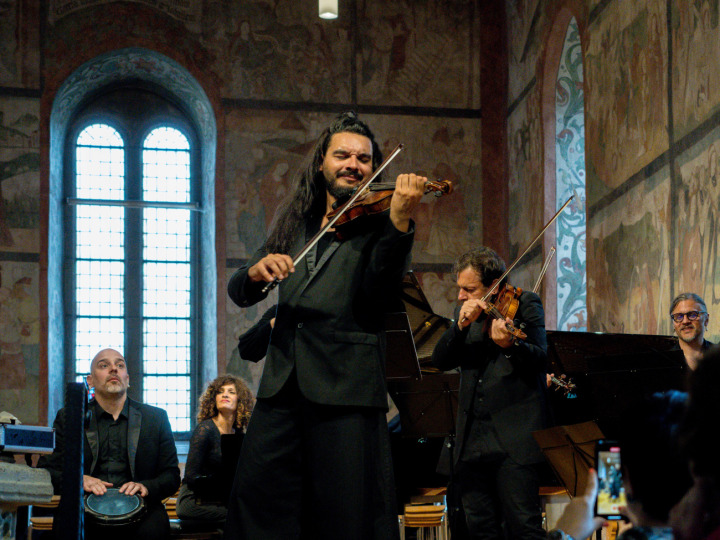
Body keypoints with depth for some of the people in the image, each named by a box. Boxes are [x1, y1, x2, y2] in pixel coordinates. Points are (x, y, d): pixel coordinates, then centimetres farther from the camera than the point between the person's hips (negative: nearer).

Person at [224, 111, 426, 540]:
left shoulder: (379, 224, 5)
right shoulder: (295, 224, 19)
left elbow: (380, 295, -13)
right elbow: (239, 293, 14)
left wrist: (399, 221, -26)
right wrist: (256, 272, -10)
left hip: (345, 387, -4)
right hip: (282, 382, 4)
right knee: (258, 505, 0)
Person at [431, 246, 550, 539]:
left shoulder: (525, 303, 1)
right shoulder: (464, 311, 16)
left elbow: (541, 358, -10)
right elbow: (440, 361, 5)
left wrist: (510, 345, -31)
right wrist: (461, 325, -12)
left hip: (514, 437, -5)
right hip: (472, 437, 5)